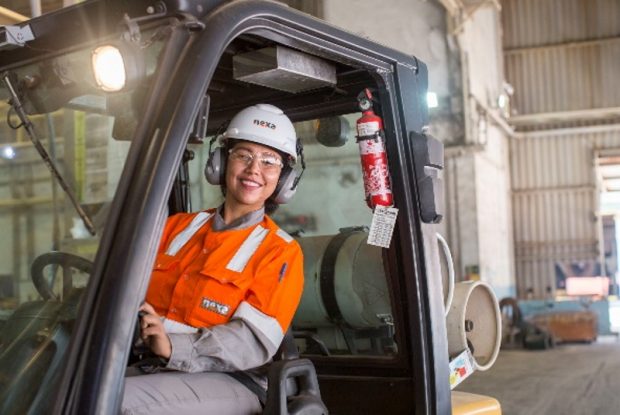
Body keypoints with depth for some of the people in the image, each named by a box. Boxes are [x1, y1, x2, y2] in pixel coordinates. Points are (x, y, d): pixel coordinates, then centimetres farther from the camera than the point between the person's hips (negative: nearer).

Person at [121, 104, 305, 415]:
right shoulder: (177, 227, 16)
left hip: (229, 383, -4)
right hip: (151, 369, 4)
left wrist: (175, 349, -26)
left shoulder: (280, 251, 0)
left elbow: (254, 341, -13)